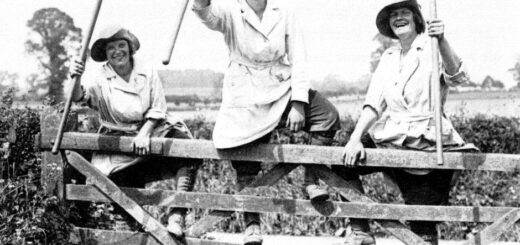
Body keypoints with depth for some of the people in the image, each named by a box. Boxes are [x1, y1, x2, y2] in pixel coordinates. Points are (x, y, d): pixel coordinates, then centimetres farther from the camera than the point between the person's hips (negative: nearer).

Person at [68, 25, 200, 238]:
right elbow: (80, 96, -22)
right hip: (118, 138, -1)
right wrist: (75, 79, -45)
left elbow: (157, 109, -2)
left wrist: (144, 134, -18)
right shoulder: (100, 79, -3)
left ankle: (177, 215, -24)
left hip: (153, 129, 1)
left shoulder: (148, 73, 2)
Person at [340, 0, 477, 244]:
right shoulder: (388, 57, 11)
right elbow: (373, 103, 4)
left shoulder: (432, 49, -4)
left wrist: (442, 41, -39)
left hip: (428, 141, -5)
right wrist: (355, 139, -11)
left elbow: (457, 78, -23)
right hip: (392, 140, 5)